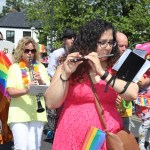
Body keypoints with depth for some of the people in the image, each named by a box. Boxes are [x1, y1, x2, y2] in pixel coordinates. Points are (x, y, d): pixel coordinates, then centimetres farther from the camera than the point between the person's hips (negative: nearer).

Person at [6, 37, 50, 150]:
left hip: (37, 114, 3)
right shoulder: (14, 68, 3)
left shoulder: (41, 67, 12)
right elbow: (10, 91, -8)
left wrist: (41, 82, -11)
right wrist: (26, 90, -26)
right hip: (19, 114, -2)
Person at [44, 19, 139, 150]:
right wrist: (66, 74, -19)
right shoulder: (67, 67, 0)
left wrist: (102, 72, -19)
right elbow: (51, 103, -8)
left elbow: (133, 94, -13)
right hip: (73, 137, -1)